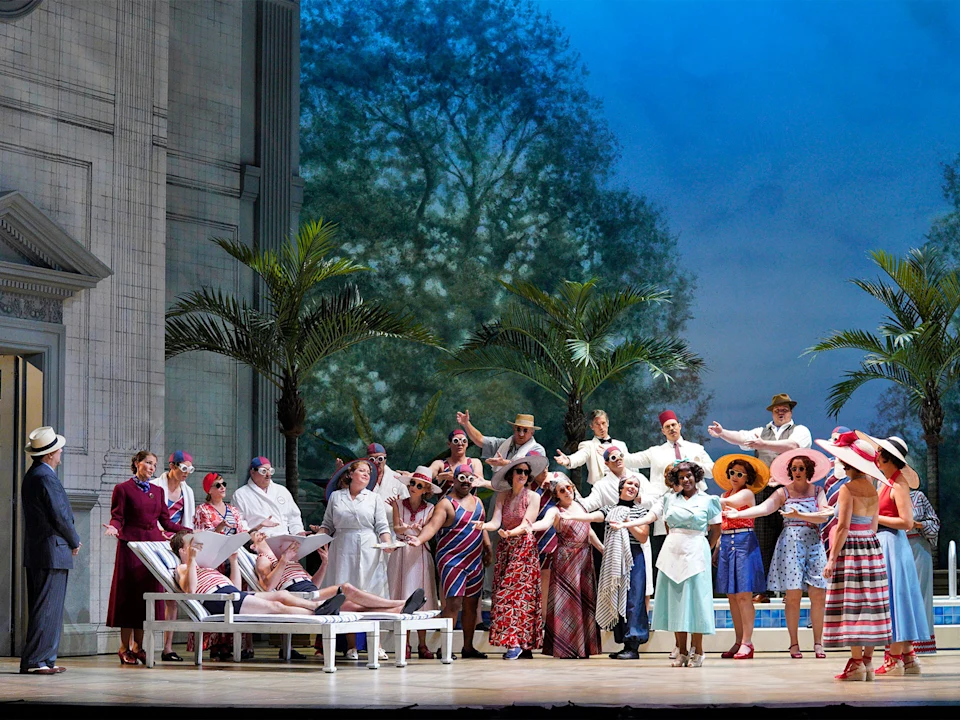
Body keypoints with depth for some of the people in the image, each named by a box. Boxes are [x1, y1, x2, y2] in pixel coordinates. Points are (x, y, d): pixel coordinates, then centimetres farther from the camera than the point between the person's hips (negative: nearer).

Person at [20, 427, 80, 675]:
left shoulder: (32, 475, 16)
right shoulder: (46, 477, -16)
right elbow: (60, 516, -17)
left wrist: (69, 539, 15)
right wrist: (74, 542, -2)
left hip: (35, 552, 10)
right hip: (52, 552, -10)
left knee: (47, 609, 12)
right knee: (47, 609, -7)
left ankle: (45, 660, 15)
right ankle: (34, 661, -7)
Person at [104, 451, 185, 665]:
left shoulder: (157, 491, 16)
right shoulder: (123, 489, 1)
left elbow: (165, 521, 16)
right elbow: (117, 516, -3)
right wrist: (114, 527, -25)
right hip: (131, 544, -5)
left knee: (149, 593, 3)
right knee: (129, 593, -5)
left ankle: (138, 646, 10)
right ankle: (125, 648, 1)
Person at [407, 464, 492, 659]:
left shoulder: (477, 502, 14)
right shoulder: (446, 503, -8)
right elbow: (433, 525, -21)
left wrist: (488, 548, 17)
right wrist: (419, 539, -37)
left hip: (475, 562, 7)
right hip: (452, 561, -7)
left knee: (471, 605, 10)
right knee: (453, 603, -15)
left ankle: (468, 647, 18)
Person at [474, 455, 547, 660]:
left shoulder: (533, 497, -1)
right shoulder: (502, 496, 9)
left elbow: (526, 525, -12)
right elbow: (496, 522, -1)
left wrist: (510, 533, -31)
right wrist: (483, 526, -23)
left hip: (525, 548, -4)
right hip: (505, 549, 4)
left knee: (518, 591, -13)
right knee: (504, 593, -2)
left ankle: (516, 643, -15)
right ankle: (517, 643, 0)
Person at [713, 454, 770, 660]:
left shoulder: (747, 493, -3)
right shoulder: (726, 494, 17)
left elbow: (729, 503, -22)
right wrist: (717, 549, 14)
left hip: (743, 543, -7)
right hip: (726, 543, 7)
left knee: (743, 595, -10)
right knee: (732, 596, 6)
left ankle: (747, 643, -11)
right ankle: (738, 641, 10)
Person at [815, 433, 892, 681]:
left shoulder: (848, 489, -13)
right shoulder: (873, 491, 10)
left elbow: (843, 527, -17)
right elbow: (873, 527, 14)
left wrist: (832, 559, -14)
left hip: (851, 550, -8)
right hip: (873, 549, 8)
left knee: (852, 606, -5)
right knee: (869, 605, 8)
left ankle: (856, 664, -6)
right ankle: (868, 663, 10)